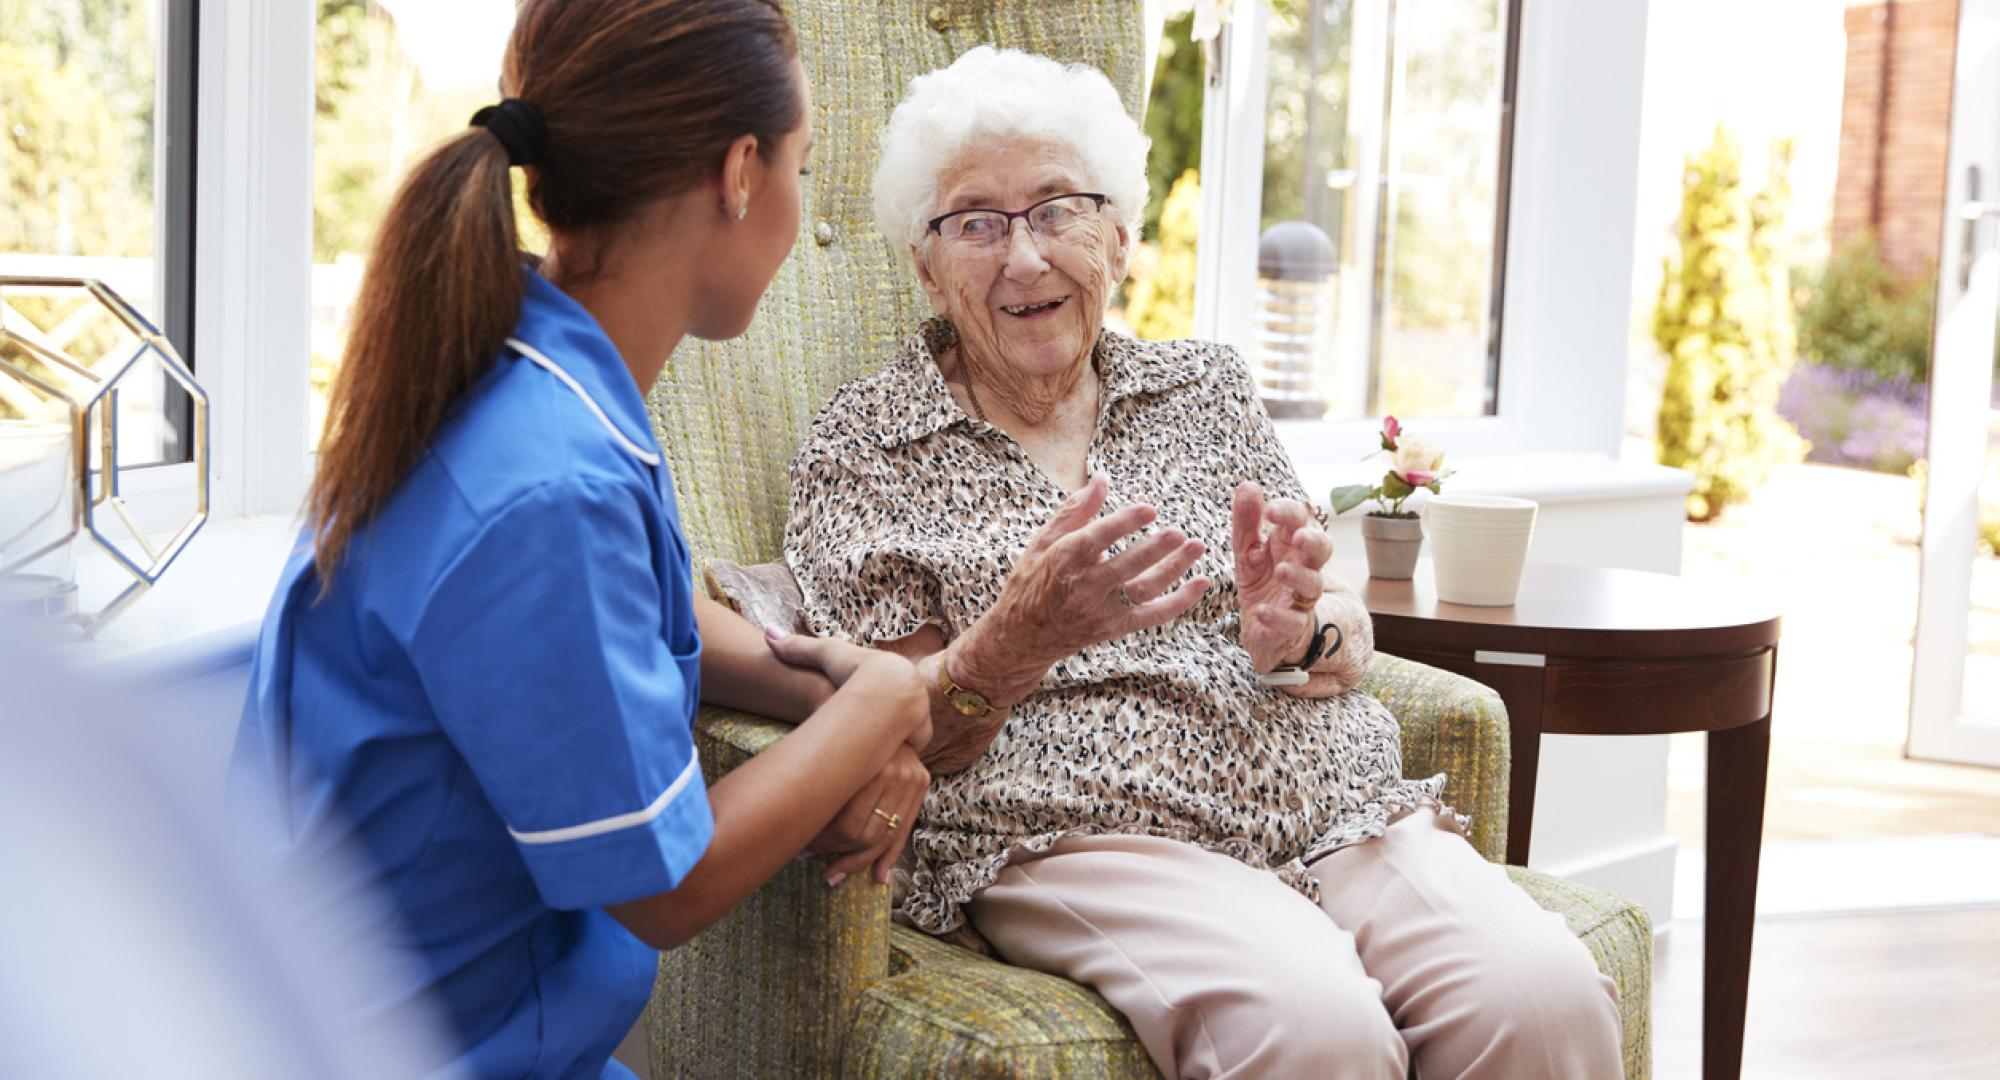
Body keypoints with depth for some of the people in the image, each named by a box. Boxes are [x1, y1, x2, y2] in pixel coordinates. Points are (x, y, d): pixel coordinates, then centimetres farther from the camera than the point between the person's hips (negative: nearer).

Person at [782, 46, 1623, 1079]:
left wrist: (1296, 635, -8)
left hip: (1325, 797, 4)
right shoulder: (861, 448, 7)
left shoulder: (1206, 385, 19)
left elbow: (1350, 639, 17)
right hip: (1071, 831, -4)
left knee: (1547, 997, -25)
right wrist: (1014, 643, -20)